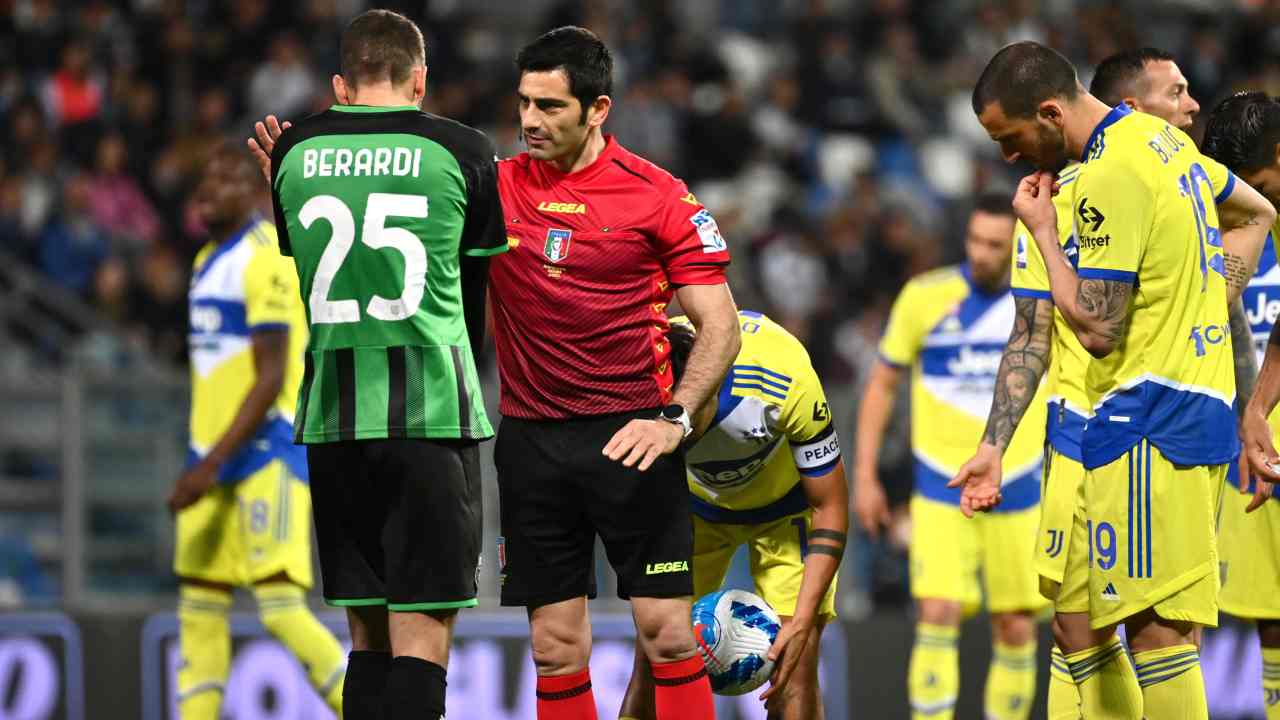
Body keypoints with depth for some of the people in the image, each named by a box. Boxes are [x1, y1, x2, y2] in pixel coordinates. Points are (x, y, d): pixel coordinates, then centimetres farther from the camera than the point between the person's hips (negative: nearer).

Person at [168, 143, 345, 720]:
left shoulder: (266, 259, -13)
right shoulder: (209, 261, 16)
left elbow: (271, 379, -18)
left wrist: (212, 464, -22)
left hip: (266, 454, -9)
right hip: (213, 457, 9)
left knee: (281, 608, -15)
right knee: (198, 608, 6)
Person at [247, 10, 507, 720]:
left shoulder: (294, 152, 6)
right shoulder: (461, 151, -1)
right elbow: (483, 276, 8)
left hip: (331, 416, 3)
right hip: (432, 410, -3)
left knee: (368, 630, 12)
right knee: (421, 633, -5)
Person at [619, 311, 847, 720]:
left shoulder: (785, 384, -38)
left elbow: (830, 507, -25)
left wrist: (802, 624, -31)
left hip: (785, 504, -2)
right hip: (692, 503, 2)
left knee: (794, 672, -16)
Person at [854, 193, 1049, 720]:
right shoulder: (925, 297, -4)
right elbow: (882, 383, 5)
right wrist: (864, 475, 1)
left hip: (1018, 493, 2)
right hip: (941, 492, -2)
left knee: (1017, 630, 4)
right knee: (939, 616, -15)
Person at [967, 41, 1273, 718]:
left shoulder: (1110, 176, -16)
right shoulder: (1160, 138, 14)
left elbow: (1096, 327, -17)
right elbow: (1255, 214, 29)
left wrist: (1041, 231, -6)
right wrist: (1201, 310, 20)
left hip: (1148, 420, -10)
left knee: (1156, 625, -14)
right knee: (1077, 618, 11)